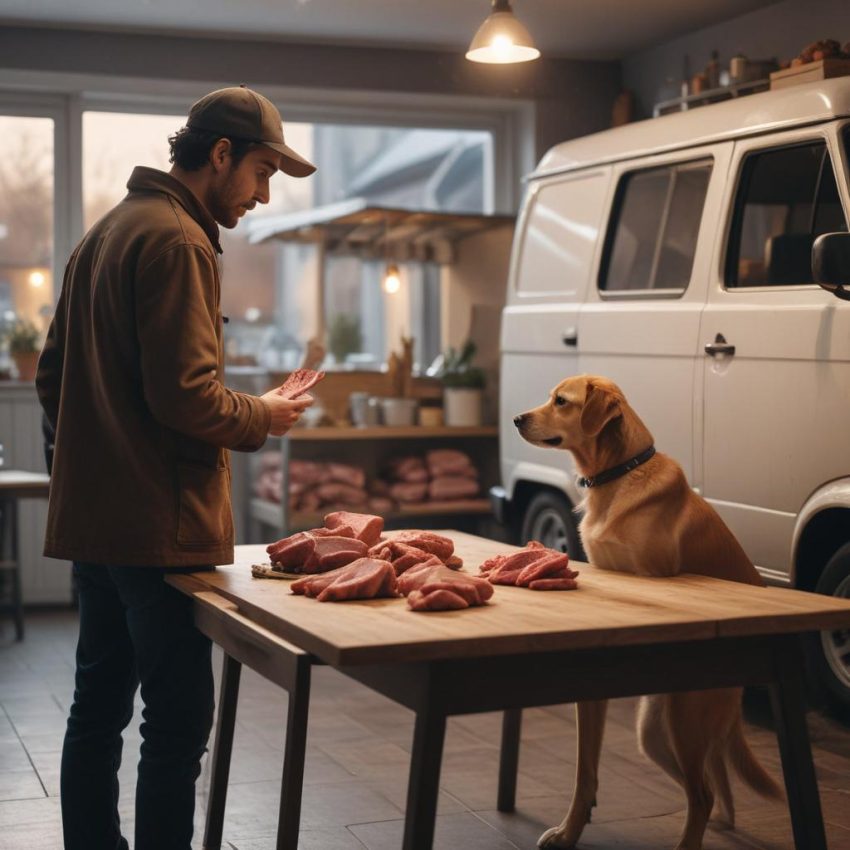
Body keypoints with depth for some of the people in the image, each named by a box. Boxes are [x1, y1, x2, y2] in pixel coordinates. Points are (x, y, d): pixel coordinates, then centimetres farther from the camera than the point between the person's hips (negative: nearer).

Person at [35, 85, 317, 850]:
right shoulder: (176, 241, -14)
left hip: (94, 520, 10)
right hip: (160, 525, -10)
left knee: (99, 708, 17)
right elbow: (185, 395, -22)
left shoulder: (106, 233, 17)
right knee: (177, 727, -3)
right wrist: (263, 417, -5)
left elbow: (52, 376, 22)